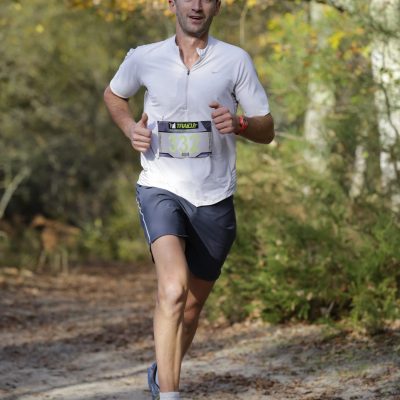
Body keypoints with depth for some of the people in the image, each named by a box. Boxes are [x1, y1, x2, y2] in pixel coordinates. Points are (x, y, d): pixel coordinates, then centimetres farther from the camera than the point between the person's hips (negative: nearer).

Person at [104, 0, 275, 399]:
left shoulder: (235, 60, -1)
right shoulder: (144, 59, 0)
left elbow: (267, 130, 4)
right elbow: (113, 94, 22)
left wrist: (238, 123, -19)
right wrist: (130, 128, 2)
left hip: (214, 199, 2)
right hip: (160, 189, -2)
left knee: (192, 304, 14)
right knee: (173, 288, -25)